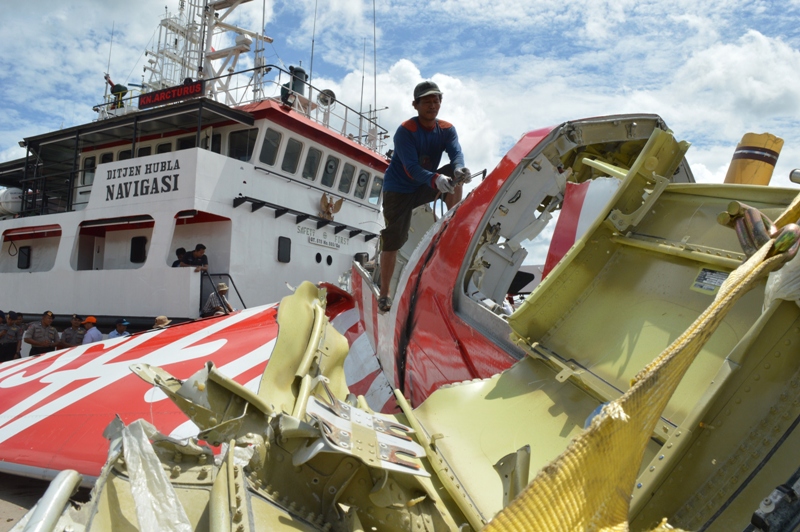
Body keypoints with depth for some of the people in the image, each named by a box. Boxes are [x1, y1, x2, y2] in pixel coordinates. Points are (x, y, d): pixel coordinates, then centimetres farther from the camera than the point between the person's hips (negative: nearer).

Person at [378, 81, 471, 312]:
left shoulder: (447, 129, -6)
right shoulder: (405, 130, -21)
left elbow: (456, 153, -24)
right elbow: (411, 168, -32)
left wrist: (459, 169, -48)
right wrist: (436, 179, -50)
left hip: (425, 186, 4)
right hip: (398, 190, -4)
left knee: (455, 175, -20)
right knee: (393, 240, -6)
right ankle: (384, 294, 6)